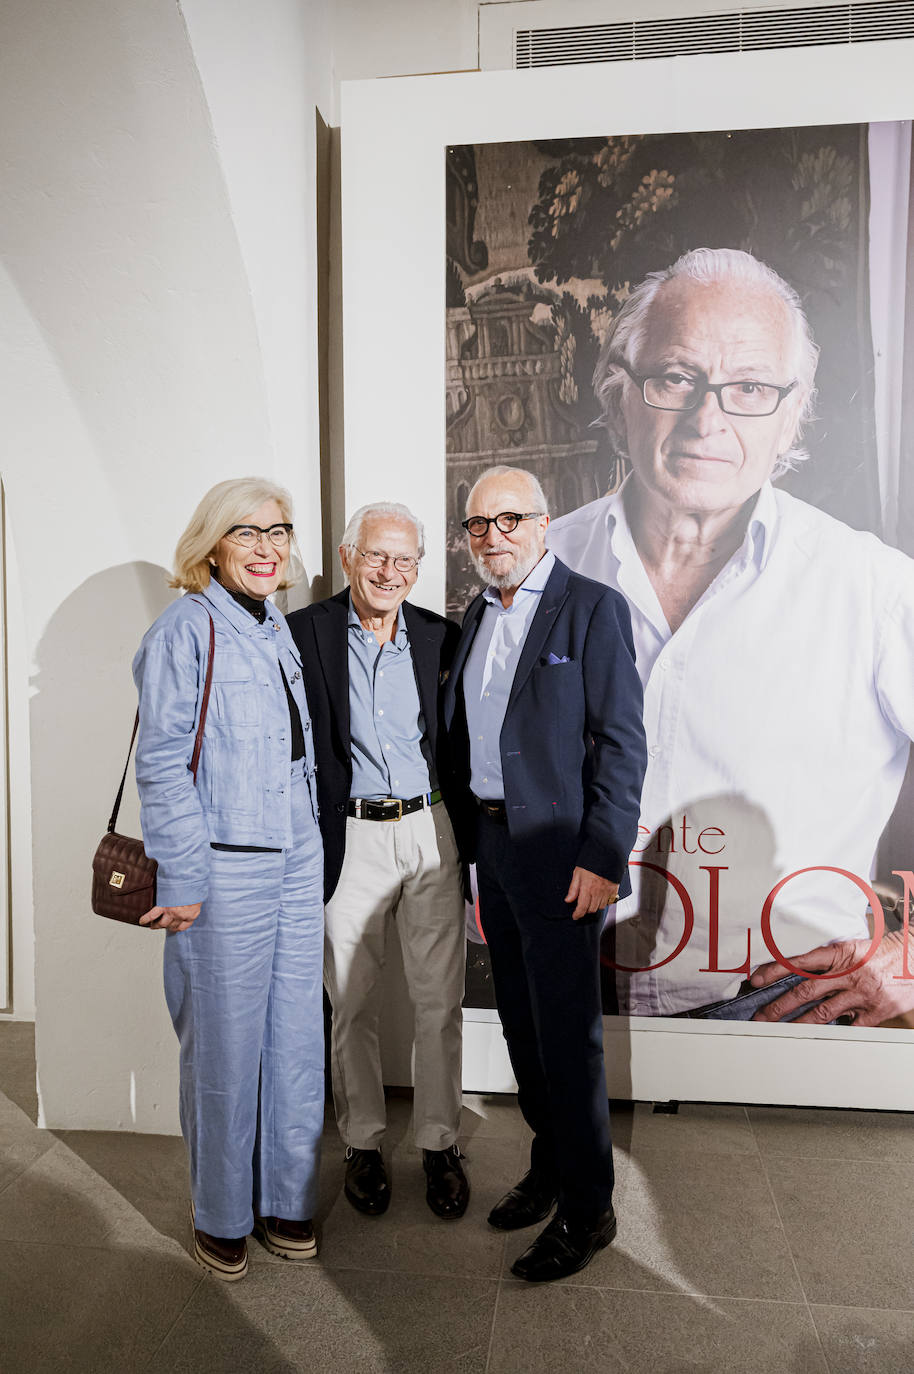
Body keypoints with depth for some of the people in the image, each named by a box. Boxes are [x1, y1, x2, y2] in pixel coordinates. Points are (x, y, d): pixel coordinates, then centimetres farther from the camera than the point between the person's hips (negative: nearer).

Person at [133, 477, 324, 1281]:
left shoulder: (281, 632, 14)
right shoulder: (185, 629, -8)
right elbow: (161, 765, -11)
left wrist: (314, 849, 16)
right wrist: (182, 879, -14)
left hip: (299, 864, 7)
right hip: (224, 873, -6)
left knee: (298, 1040, 13)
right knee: (224, 1047, 6)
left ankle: (286, 1202, 31)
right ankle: (220, 1219, 27)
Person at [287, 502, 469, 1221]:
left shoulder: (441, 636, 4)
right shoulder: (305, 633, -3)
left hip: (430, 832, 2)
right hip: (350, 839, -2)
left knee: (441, 1002, 9)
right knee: (353, 1005, 11)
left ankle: (440, 1143, 28)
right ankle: (363, 1143, 32)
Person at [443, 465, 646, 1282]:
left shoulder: (592, 609, -9)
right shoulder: (478, 616, 13)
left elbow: (621, 741, -13)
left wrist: (602, 857, -18)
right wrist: (472, 837, 10)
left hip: (560, 853, -7)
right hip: (491, 845, 7)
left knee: (567, 1032, 2)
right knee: (521, 1024, 18)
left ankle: (587, 1209, 20)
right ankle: (549, 1167, 37)